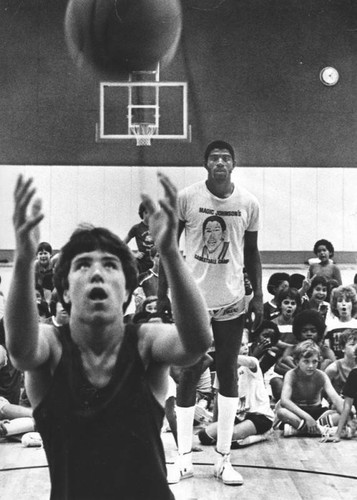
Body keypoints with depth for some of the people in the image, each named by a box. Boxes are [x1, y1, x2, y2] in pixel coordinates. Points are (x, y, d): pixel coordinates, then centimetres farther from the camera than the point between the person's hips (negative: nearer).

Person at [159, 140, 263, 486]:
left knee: (228, 376, 6)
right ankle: (184, 459, 15)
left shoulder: (248, 203, 0)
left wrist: (258, 296, 5)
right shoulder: (186, 198, -6)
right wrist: (162, 293, -2)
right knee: (188, 378, 3)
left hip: (232, 303, 2)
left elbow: (252, 253, 9)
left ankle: (223, 459, 16)